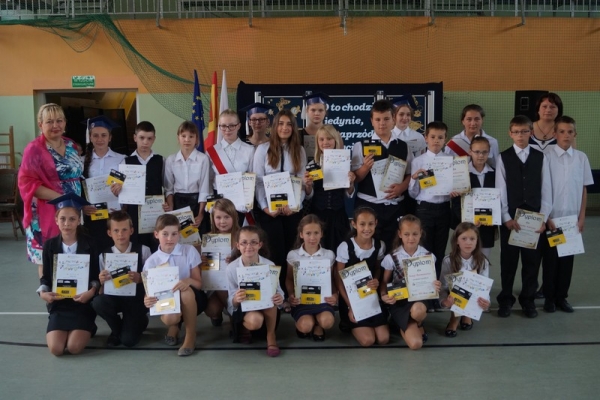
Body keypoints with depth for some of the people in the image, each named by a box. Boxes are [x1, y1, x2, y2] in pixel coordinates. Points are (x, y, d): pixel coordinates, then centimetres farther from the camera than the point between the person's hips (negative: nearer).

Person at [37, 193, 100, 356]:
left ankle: (87, 328, 17)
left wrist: (91, 291, -20)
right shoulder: (50, 245, 1)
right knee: (56, 349, -14)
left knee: (74, 348, -17)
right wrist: (43, 292, -13)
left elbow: (96, 275, 0)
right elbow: (45, 277, 7)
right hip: (58, 302, 2)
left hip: (83, 301, -2)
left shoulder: (89, 244, -4)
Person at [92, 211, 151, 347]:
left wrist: (140, 279, -25)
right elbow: (103, 287, 1)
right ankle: (117, 330, 3)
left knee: (128, 340, -15)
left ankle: (141, 321, 24)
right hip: (114, 298, 3)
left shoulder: (143, 250, -10)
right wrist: (102, 281, -22)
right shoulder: (104, 255, -3)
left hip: (136, 299, -3)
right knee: (97, 302, -31)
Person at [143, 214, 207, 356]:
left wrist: (188, 281, -33)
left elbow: (199, 284, -9)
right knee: (169, 318, -35)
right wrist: (147, 300, -30)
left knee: (186, 291, -36)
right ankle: (175, 326, 8)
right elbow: (149, 290, -5)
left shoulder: (189, 251, -9)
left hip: (191, 298, 0)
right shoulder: (151, 262, -6)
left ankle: (191, 336, -15)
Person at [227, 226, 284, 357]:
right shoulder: (231, 268, -11)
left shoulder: (270, 265, -12)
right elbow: (231, 303, -7)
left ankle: (271, 336, -13)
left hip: (266, 309, 1)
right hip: (243, 308, -1)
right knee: (255, 320, -37)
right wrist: (236, 299, -33)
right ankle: (244, 328, 4)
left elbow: (278, 292, -6)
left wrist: (279, 299, -32)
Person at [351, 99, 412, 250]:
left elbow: (410, 174, 9)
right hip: (368, 206, -3)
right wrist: (366, 166, -23)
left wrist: (401, 187, -10)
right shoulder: (360, 146, -2)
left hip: (395, 207, 3)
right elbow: (354, 179, -4)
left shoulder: (403, 147, 8)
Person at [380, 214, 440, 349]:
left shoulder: (428, 256, -1)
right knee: (415, 343, -22)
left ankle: (418, 325, -1)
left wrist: (436, 286, -18)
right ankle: (407, 327, 15)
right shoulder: (392, 258, -5)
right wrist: (384, 296, -18)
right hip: (399, 302, -1)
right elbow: (384, 282, 4)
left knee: (417, 310, -40)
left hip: (420, 298, 1)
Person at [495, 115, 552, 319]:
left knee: (532, 261, 8)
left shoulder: (540, 157, 4)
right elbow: (500, 191, -4)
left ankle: (528, 300, 23)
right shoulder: (503, 157, -1)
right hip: (509, 218, -1)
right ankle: (506, 300, 20)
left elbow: (546, 190, 3)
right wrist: (507, 218, -11)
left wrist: (543, 218, -4)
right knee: (508, 261, 7)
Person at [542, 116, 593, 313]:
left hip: (572, 219, 3)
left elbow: (584, 189, 5)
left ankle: (562, 296, 21)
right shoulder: (547, 157, -8)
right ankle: (549, 297, 19)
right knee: (550, 258, 6)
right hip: (552, 218, -2)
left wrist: (581, 217, 3)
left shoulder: (581, 158, 1)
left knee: (568, 258, 9)